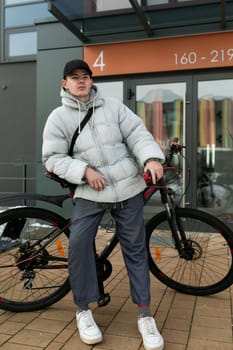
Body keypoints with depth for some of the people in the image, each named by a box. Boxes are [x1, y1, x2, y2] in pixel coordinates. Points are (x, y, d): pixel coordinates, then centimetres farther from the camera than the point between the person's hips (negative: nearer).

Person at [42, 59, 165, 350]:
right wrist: (84, 171, -16)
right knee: (78, 243, -14)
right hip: (90, 192, -1)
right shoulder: (58, 117, 3)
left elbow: (137, 134, 1)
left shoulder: (114, 106, 7)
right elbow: (52, 158, -2)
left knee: (135, 248, 4)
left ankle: (144, 315, 17)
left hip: (128, 188, 1)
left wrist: (151, 158, -19)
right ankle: (83, 310, 8)